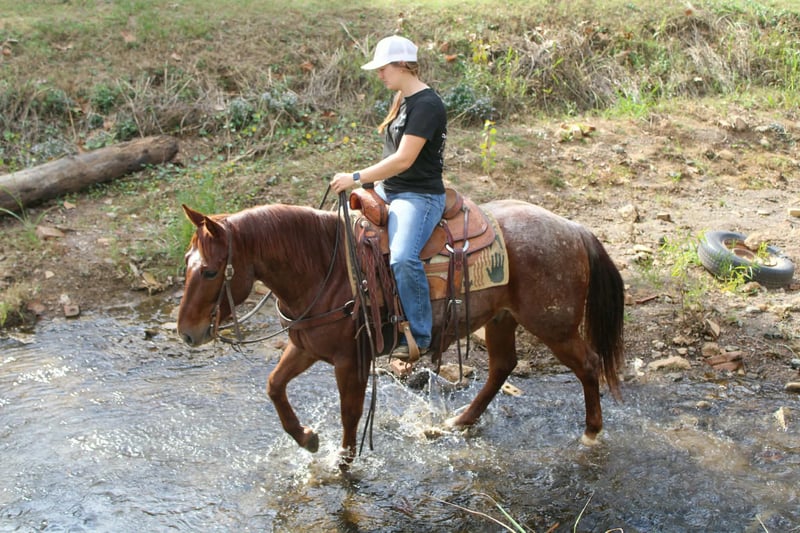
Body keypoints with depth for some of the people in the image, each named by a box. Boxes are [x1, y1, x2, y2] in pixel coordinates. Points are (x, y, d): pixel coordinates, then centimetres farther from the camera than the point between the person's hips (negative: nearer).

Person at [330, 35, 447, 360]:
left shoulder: (426, 105, -16)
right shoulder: (401, 100, 13)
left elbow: (403, 160, -23)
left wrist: (357, 178, -19)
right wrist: (365, 182, 11)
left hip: (419, 196, -11)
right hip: (387, 190, 11)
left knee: (402, 258, -31)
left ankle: (420, 337, -19)